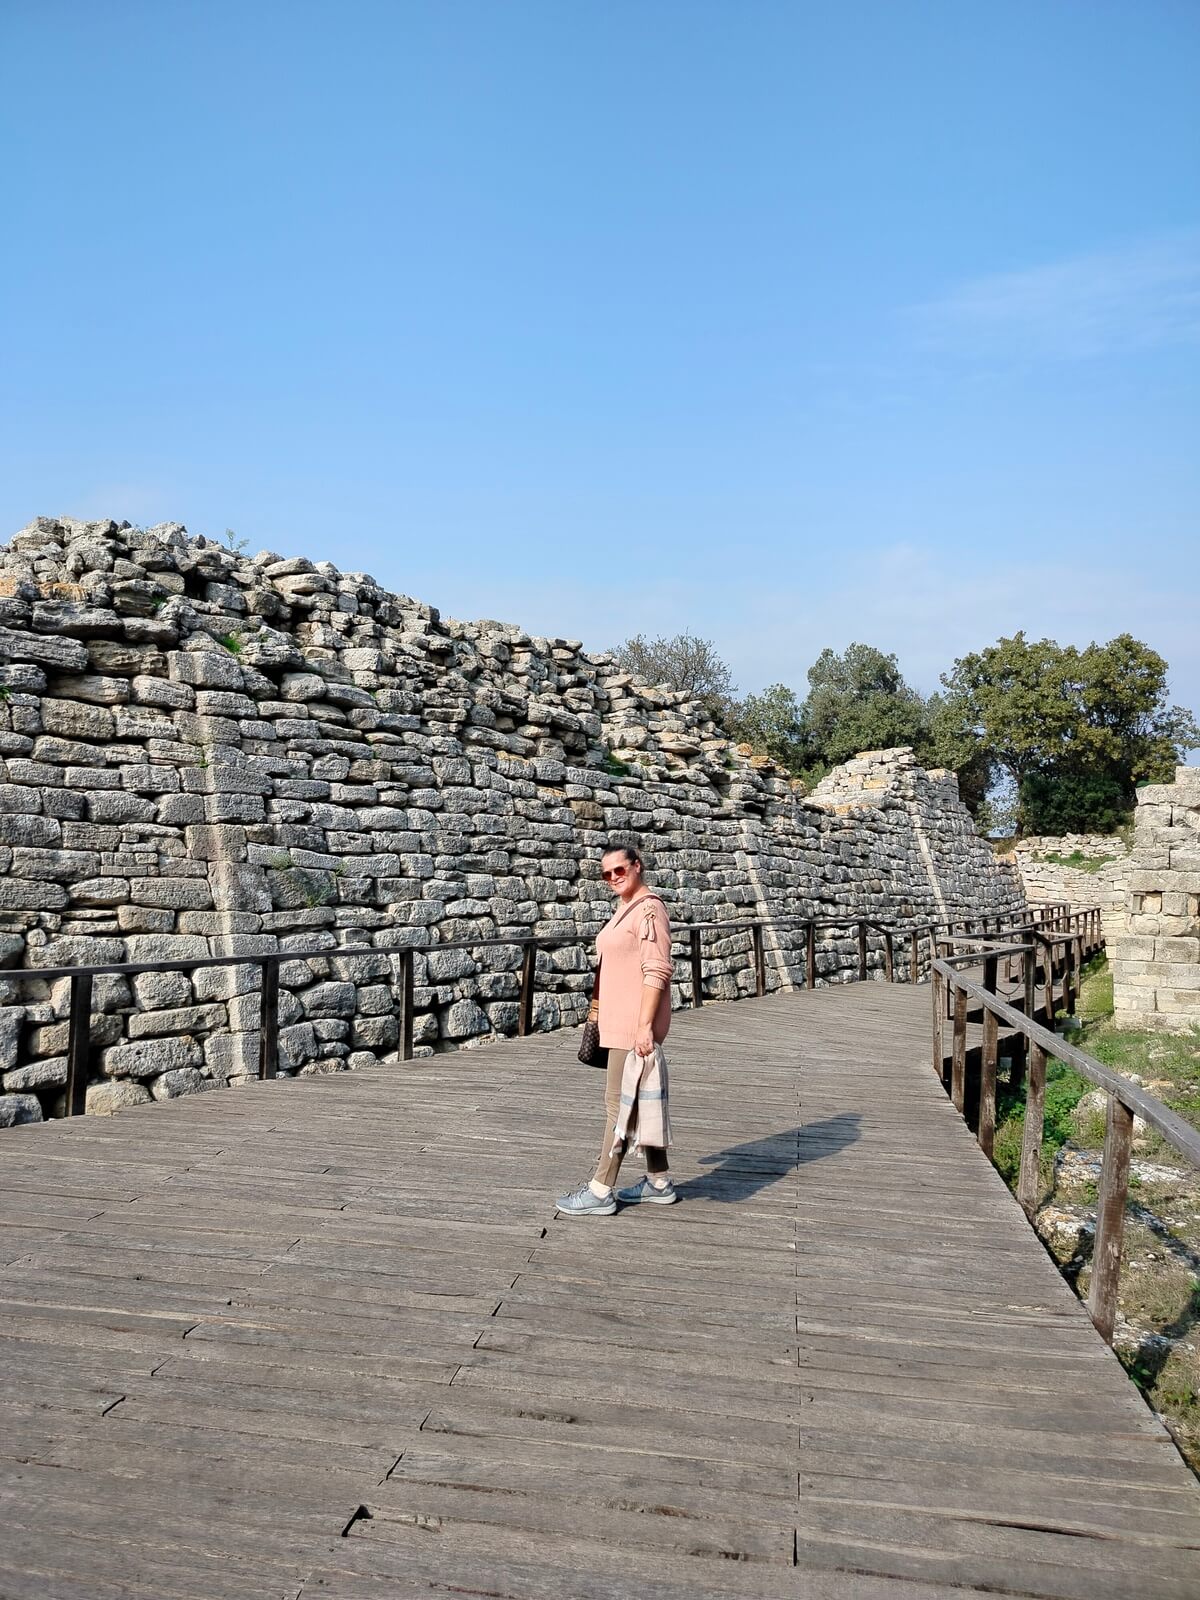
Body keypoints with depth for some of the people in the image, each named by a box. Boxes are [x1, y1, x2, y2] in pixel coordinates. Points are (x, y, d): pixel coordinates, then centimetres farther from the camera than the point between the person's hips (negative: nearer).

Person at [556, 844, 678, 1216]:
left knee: (618, 1104, -4)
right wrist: (599, 1014, 22)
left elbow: (657, 971, -20)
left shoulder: (649, 910, -14)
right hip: (622, 1024, 10)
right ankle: (659, 1182, 23)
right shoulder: (625, 909, 15)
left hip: (636, 1025, -10)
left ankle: (600, 1192, 3)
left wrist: (644, 1025, -23)